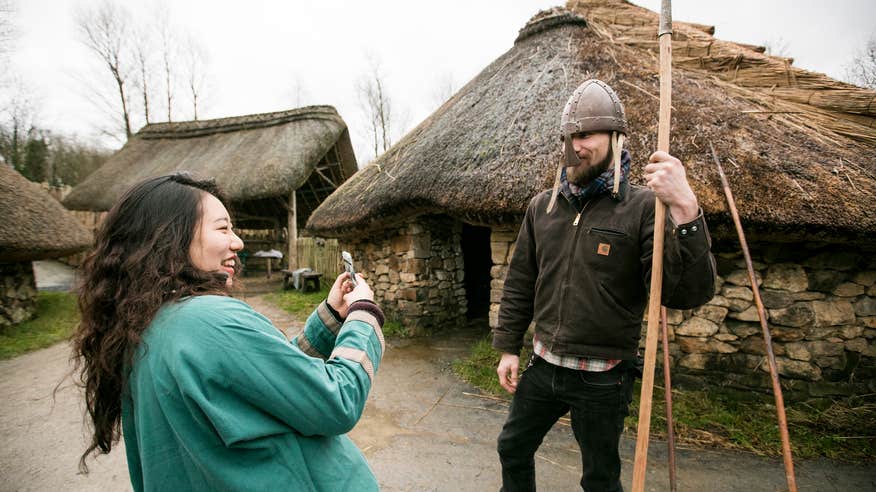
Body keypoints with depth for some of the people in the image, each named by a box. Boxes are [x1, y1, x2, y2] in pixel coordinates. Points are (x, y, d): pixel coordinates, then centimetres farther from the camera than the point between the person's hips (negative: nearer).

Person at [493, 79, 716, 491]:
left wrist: (685, 211, -37)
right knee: (513, 449, 23)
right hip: (542, 365, 5)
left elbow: (687, 294, -24)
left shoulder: (642, 207, -14)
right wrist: (508, 346, 6)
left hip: (603, 379, -4)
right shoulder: (543, 205, 1)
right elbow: (520, 282, 7)